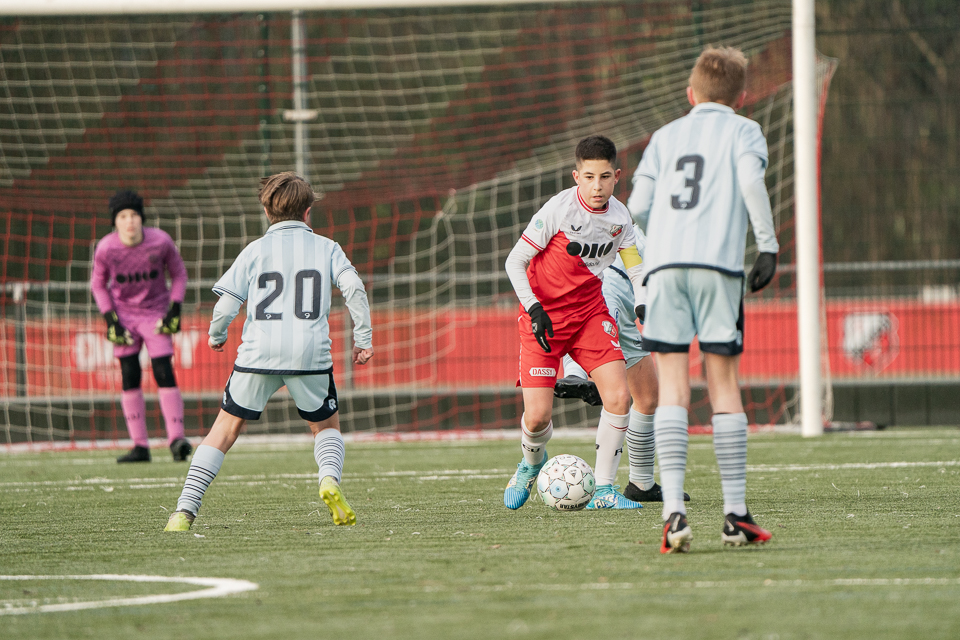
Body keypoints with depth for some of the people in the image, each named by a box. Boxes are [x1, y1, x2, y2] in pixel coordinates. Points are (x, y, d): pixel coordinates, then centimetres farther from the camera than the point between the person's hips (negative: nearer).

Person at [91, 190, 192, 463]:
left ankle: (176, 439, -15)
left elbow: (178, 273, 0)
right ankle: (140, 446, 2)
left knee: (164, 372, -13)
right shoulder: (105, 249, -15)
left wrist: (175, 310, -9)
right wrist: (110, 319, -8)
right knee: (130, 376, -3)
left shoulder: (161, 241, -17)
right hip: (124, 312, 1)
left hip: (156, 312, -1)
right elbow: (98, 284, 1)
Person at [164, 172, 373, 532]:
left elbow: (226, 303, 3)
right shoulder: (326, 248, 10)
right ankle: (330, 478, -10)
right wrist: (363, 338, 5)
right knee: (326, 426, 21)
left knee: (225, 429, 9)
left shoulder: (255, 251, 8)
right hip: (311, 353, 0)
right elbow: (354, 289, -2)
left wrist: (216, 334, 23)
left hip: (259, 353, 0)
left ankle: (185, 510, 0)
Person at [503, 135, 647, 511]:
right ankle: (532, 462, 26)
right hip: (544, 316, -4)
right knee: (537, 417, -11)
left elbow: (635, 269, 8)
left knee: (618, 396, -15)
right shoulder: (559, 209, -18)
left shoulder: (619, 216, -4)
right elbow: (515, 262, -12)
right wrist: (535, 310, -22)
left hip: (590, 311, 4)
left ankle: (604, 490, -2)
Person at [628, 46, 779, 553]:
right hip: (718, 263, -2)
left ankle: (673, 511, -16)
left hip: (663, 264, 2)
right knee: (724, 386, 4)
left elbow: (638, 204, 12)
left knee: (672, 388, -3)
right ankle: (736, 515, 4)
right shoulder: (742, 131, 15)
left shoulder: (665, 136, 22)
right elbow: (751, 178, -5)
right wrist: (768, 244, -3)